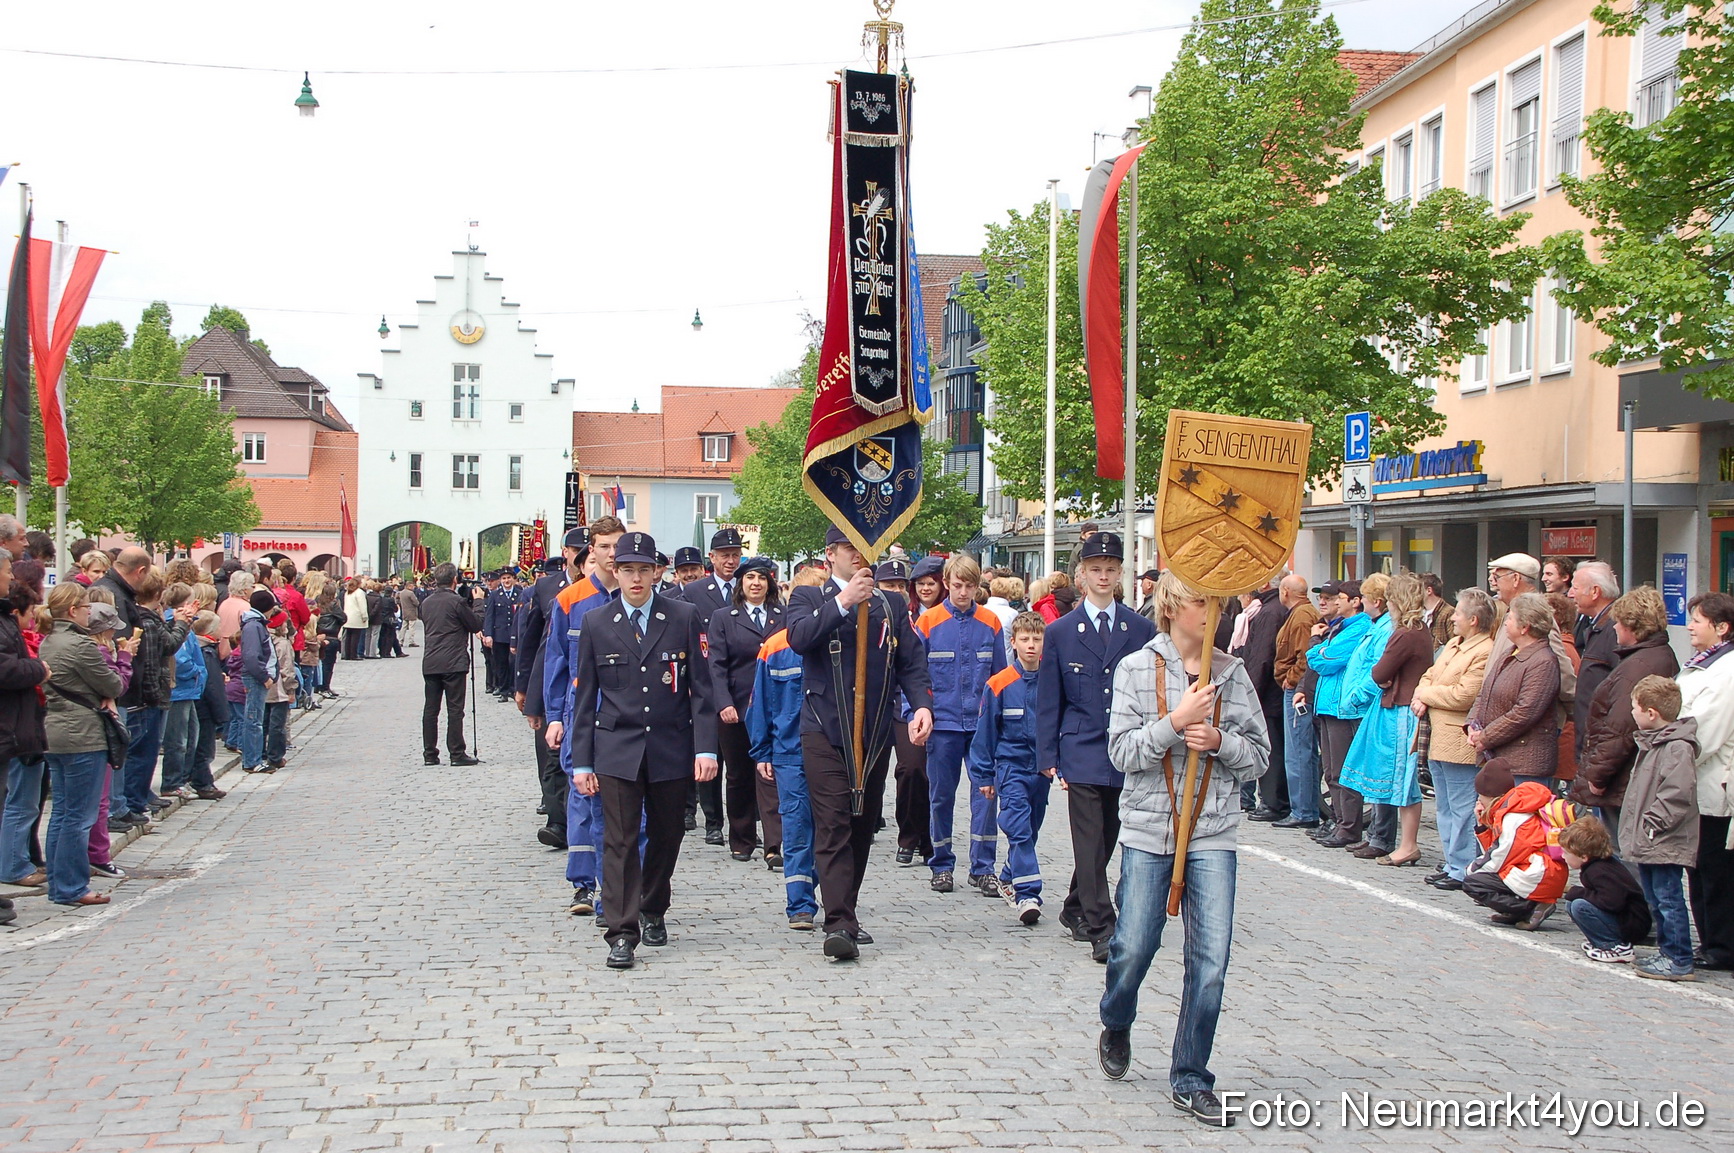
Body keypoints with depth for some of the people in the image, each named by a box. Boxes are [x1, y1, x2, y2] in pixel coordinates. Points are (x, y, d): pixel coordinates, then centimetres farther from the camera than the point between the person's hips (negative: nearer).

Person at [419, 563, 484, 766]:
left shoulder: (426, 603, 9)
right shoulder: (457, 601, -10)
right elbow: (476, 625, -4)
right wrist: (477, 601, 10)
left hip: (430, 663, 6)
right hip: (453, 663, -6)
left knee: (430, 709, 7)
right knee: (455, 709, -3)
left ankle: (429, 753, 9)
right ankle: (457, 753, -4)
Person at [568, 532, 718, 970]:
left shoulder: (684, 617, 1)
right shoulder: (595, 623, 3)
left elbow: (699, 687, 0)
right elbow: (584, 697, 6)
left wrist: (705, 747, -8)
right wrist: (581, 762, 2)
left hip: (671, 749, 1)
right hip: (617, 750, -1)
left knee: (666, 835, 11)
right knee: (620, 841, -6)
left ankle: (653, 912, 33)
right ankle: (621, 934, -3)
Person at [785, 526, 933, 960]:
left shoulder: (891, 605, 13)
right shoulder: (808, 598, 5)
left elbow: (911, 662, 6)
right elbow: (799, 638, -16)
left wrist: (922, 705, -11)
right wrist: (843, 601, -22)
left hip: (876, 735, 4)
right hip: (825, 732, -4)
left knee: (863, 827, 11)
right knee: (833, 827, -11)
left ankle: (844, 914, 24)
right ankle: (839, 925, -14)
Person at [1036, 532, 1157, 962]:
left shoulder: (1141, 630, 7)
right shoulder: (1060, 632, 4)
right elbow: (1048, 700, 4)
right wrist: (1049, 757, -2)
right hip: (1082, 754, -2)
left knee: (1105, 842, 12)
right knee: (1090, 844, -7)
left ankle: (1076, 910, 31)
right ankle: (1101, 931, -7)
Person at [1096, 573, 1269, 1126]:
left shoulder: (1232, 673, 5)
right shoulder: (1136, 668, 0)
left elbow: (1259, 756, 6)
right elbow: (1123, 751, -7)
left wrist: (1219, 741, -12)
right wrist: (1175, 722, -19)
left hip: (1213, 832, 1)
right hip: (1149, 828, -1)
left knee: (1211, 958, -4)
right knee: (1134, 946, 3)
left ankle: (1190, 1080, 10)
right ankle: (1116, 1027, 37)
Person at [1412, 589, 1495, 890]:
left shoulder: (1485, 653, -16)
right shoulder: (1453, 645, 16)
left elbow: (1463, 696, -22)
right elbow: (1429, 676, 19)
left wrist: (1425, 694, -9)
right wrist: (1420, 698, -3)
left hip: (1459, 744, -10)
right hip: (1437, 740, 10)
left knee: (1462, 810, -4)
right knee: (1444, 808, 16)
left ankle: (1462, 870, 1)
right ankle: (1452, 863, 25)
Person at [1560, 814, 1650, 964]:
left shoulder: (1599, 872, -23)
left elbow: (1613, 901, -34)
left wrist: (1576, 893, -22)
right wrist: (1572, 893, -1)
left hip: (1633, 927, -10)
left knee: (1579, 906, -26)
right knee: (1571, 904, 9)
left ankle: (1617, 947, -15)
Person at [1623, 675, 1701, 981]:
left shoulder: (1677, 748, -19)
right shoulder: (1652, 742, 14)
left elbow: (1677, 796, -24)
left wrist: (1650, 825, -20)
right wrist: (1638, 829, 18)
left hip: (1665, 843, -10)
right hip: (1648, 841, 10)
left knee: (1668, 900, -5)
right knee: (1656, 901, 16)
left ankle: (1680, 962, 0)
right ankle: (1669, 954, 25)